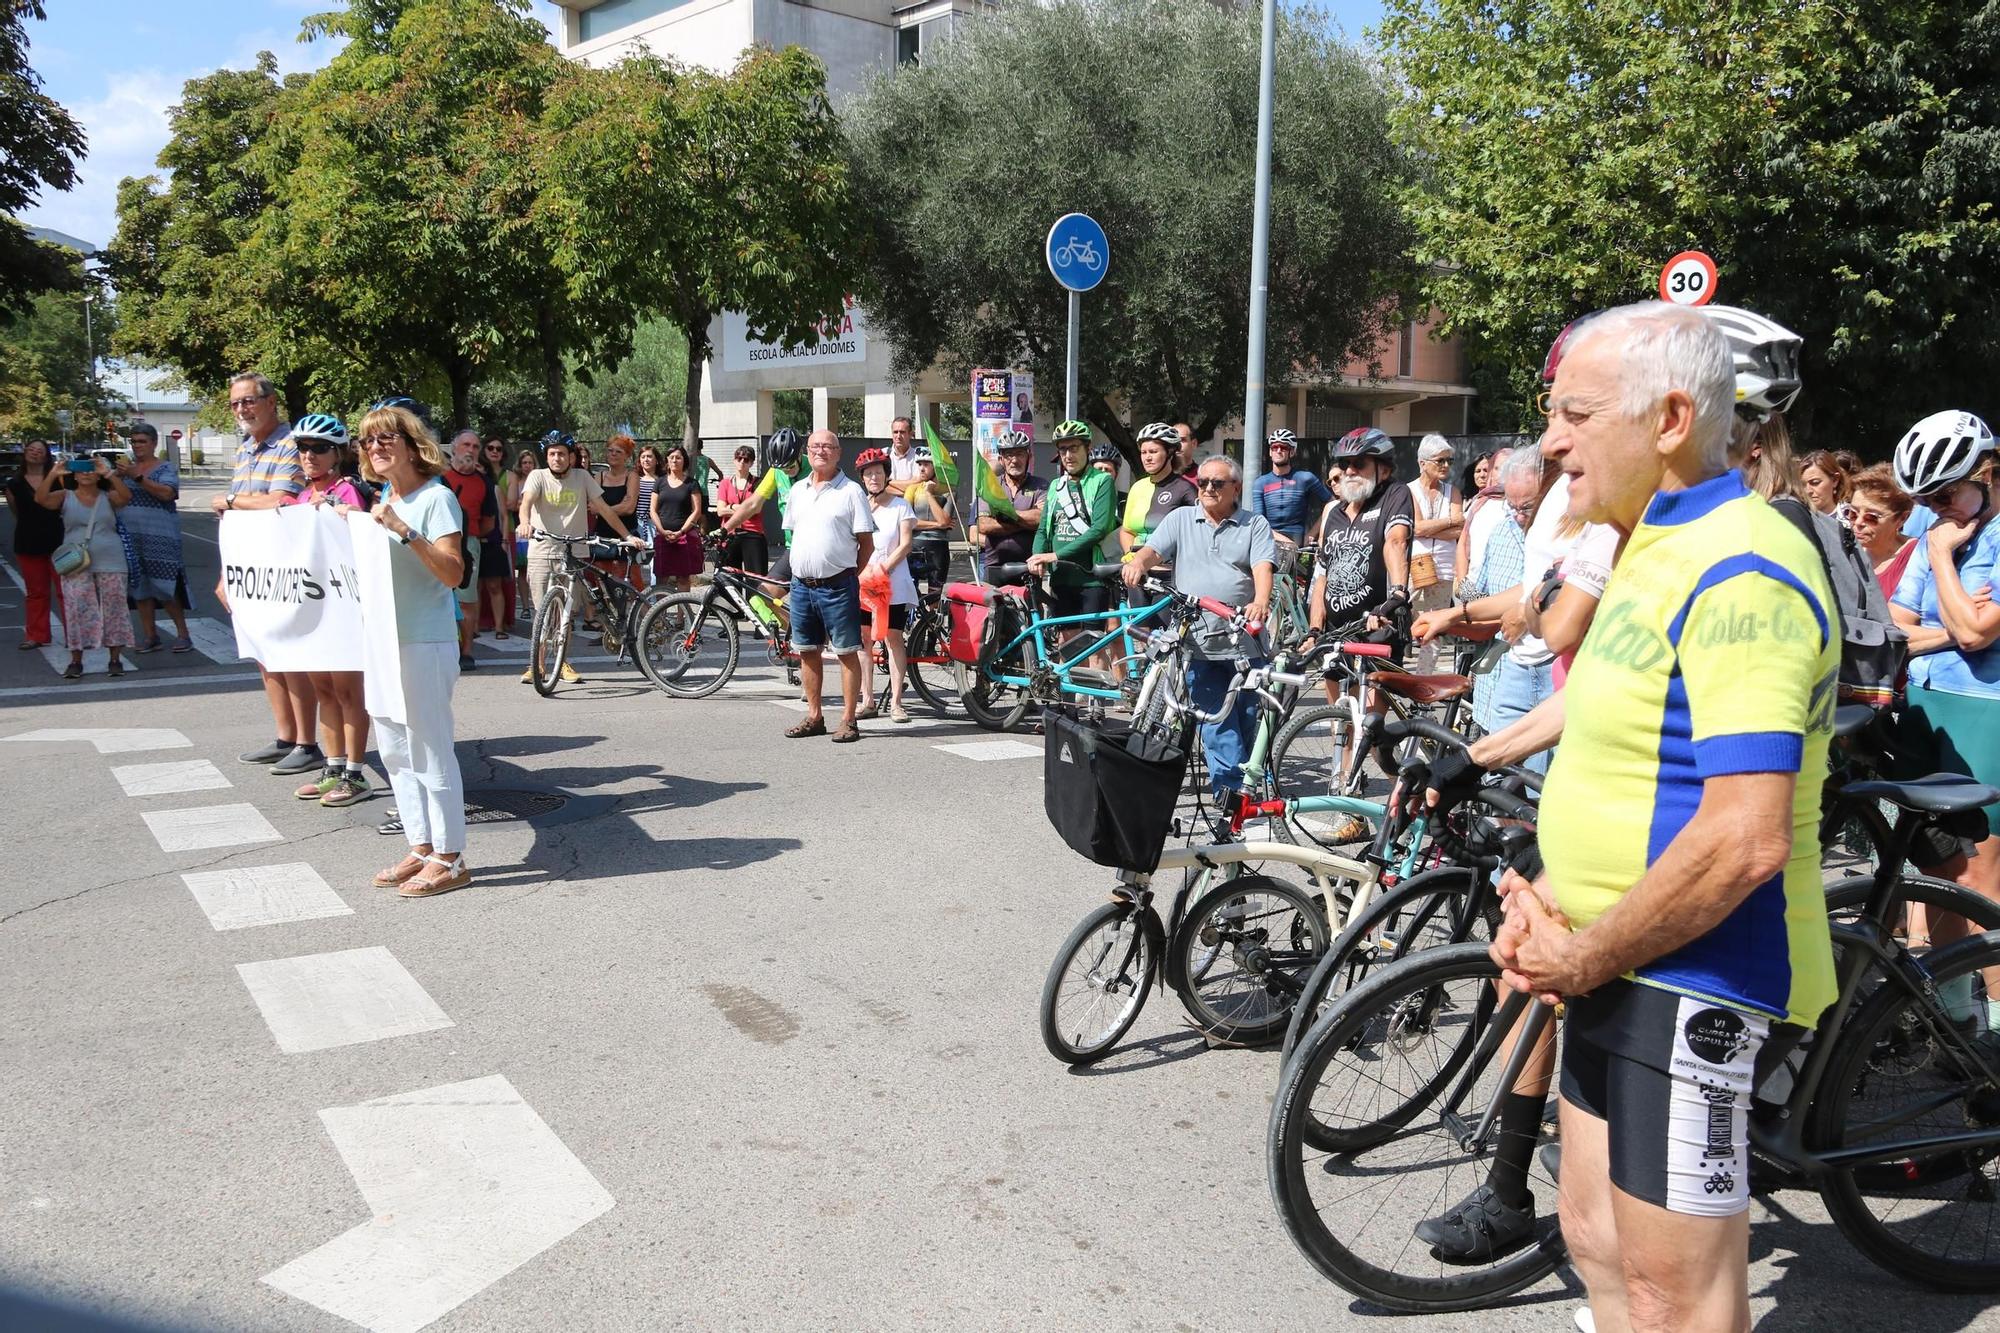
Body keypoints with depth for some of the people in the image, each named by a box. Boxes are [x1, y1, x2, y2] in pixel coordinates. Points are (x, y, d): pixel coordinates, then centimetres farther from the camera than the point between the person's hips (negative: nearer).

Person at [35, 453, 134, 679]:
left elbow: (127, 497, -15)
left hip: (110, 562, 0)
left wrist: (109, 474, -23)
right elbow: (41, 499, -10)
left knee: (113, 609, 1)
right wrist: (52, 475, -20)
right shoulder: (65, 497, 7)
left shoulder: (108, 497, 6)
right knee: (77, 609, -4)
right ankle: (76, 661, 1)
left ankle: (115, 660, 8)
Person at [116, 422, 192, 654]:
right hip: (130, 536, 5)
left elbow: (167, 493, -17)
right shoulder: (127, 466, 15)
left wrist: (138, 477, -22)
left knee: (166, 586, -6)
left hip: (159, 537, -5)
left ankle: (182, 633, 3)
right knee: (138, 586, 5)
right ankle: (150, 636, 11)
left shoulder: (166, 468, 0)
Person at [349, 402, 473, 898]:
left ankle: (449, 860, 4)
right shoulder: (384, 502, 14)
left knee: (430, 750, -4)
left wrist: (404, 531, -27)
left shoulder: (436, 499, -10)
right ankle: (421, 848, 23)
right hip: (384, 640, 9)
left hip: (425, 644, -9)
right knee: (395, 751, 13)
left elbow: (453, 573, -20)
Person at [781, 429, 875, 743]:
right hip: (802, 584, 6)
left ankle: (848, 721, 5)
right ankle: (814, 717, 23)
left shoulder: (850, 491, -5)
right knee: (808, 652, 12)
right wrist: (804, 568, 10)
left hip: (837, 586, -6)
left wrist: (848, 575, -2)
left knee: (847, 652, -1)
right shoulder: (798, 490, 12)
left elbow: (867, 543, -4)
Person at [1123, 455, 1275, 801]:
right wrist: (1137, 562, -25)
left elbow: (1263, 567, -6)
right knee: (1216, 722, -1)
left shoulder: (1255, 525, 9)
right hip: (1199, 642, 1)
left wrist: (1260, 601, -27)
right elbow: (1153, 549, 0)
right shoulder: (1181, 519, 13)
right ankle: (1231, 785, 2)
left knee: (1251, 717, 7)